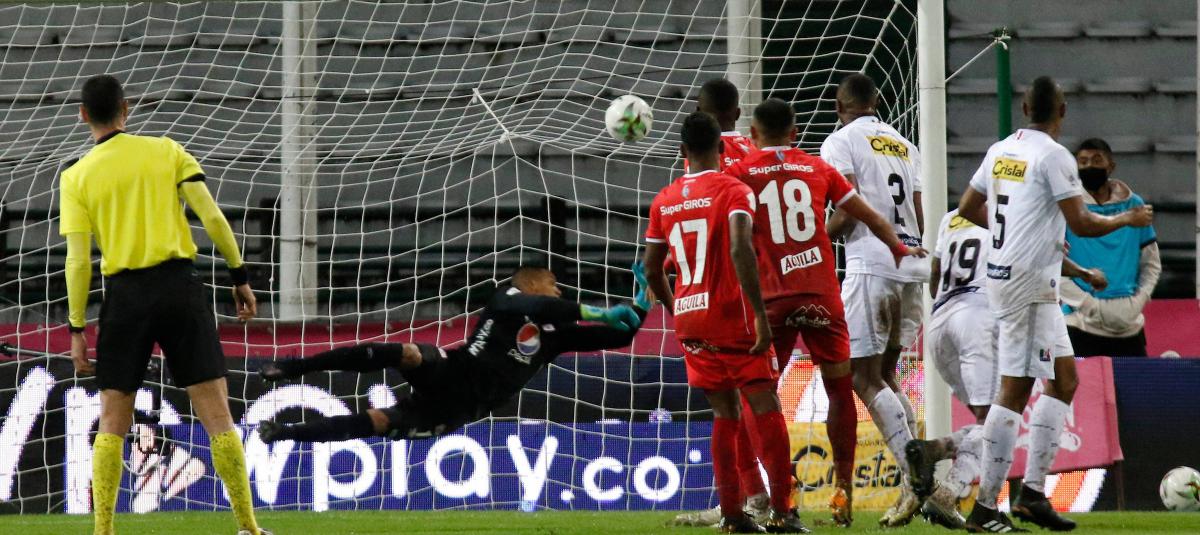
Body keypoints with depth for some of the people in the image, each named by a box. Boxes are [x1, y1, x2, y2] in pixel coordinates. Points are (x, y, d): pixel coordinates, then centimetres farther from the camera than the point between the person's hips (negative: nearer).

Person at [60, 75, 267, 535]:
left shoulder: (76, 177, 1)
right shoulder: (166, 151, 4)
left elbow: (78, 260, -3)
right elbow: (212, 216, -2)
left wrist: (77, 330, 1)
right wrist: (240, 276, 6)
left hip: (124, 294, 0)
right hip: (179, 285, 0)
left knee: (112, 423, 8)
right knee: (216, 413, 1)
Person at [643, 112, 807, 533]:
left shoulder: (664, 201, 8)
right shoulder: (733, 191, -8)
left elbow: (651, 268, 12)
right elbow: (740, 250, -23)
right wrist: (760, 315, -22)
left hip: (689, 320, 5)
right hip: (733, 316, -5)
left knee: (724, 413, 11)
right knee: (766, 407, -2)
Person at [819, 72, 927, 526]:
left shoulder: (841, 142, -1)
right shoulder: (905, 146, 19)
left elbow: (848, 212, -11)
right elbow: (921, 220, 17)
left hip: (871, 265, -7)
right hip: (913, 265, 7)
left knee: (866, 378, -4)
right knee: (886, 374, 16)